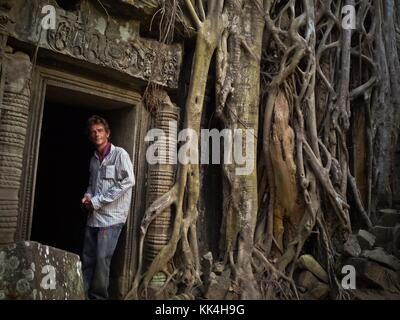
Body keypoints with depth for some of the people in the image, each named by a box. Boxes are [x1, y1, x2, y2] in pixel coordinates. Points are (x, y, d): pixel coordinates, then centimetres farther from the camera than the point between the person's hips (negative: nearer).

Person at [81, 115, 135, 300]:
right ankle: (84, 294, 19)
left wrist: (97, 201, -13)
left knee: (102, 258, -7)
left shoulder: (119, 154, -5)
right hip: (93, 216, 6)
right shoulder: (94, 159, 15)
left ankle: (98, 296, 8)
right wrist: (87, 197, 1)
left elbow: (128, 181, -15)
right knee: (87, 258, 8)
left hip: (112, 216, -6)